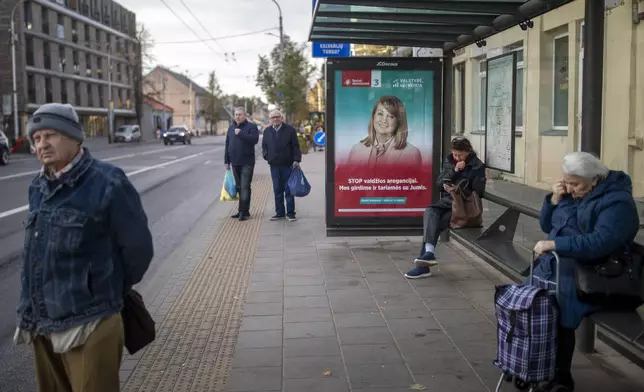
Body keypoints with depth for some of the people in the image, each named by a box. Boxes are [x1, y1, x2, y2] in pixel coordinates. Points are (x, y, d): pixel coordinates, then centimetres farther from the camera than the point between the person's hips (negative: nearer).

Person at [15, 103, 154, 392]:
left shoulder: (107, 182, -14)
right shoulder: (38, 188, 7)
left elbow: (138, 246, -10)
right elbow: (35, 251, 15)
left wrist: (111, 291, 3)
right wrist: (29, 310, 12)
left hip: (88, 327, -7)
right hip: (42, 325, 7)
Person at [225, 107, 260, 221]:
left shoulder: (251, 126, -5)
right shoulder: (231, 127, 13)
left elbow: (254, 139, -22)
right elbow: (227, 145, 15)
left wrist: (240, 134, -20)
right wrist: (226, 161, 12)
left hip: (247, 162, -6)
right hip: (235, 163, 6)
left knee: (245, 187, -8)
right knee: (239, 187, 11)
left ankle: (244, 211, -6)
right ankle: (242, 210, 19)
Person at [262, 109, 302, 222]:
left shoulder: (290, 130, -2)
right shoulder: (267, 131, 10)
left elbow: (296, 146, -2)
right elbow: (264, 145, 19)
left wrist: (296, 160, -10)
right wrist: (266, 156, 3)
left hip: (288, 165, -4)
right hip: (274, 165, 4)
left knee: (289, 190, -1)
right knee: (277, 190, 8)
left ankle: (290, 213, 5)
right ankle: (279, 213, 15)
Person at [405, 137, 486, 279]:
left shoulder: (477, 166, -1)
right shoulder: (449, 161, 13)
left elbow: (478, 193, -4)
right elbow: (439, 183, 7)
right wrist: (454, 170, -7)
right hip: (447, 201, 5)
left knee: (436, 222, -27)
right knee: (430, 212, -29)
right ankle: (428, 252, -44)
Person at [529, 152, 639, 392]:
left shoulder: (617, 202, -11)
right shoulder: (572, 194, 12)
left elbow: (599, 242, -25)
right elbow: (547, 226, 18)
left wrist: (553, 244, -27)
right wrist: (554, 199, 1)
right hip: (555, 265, 8)